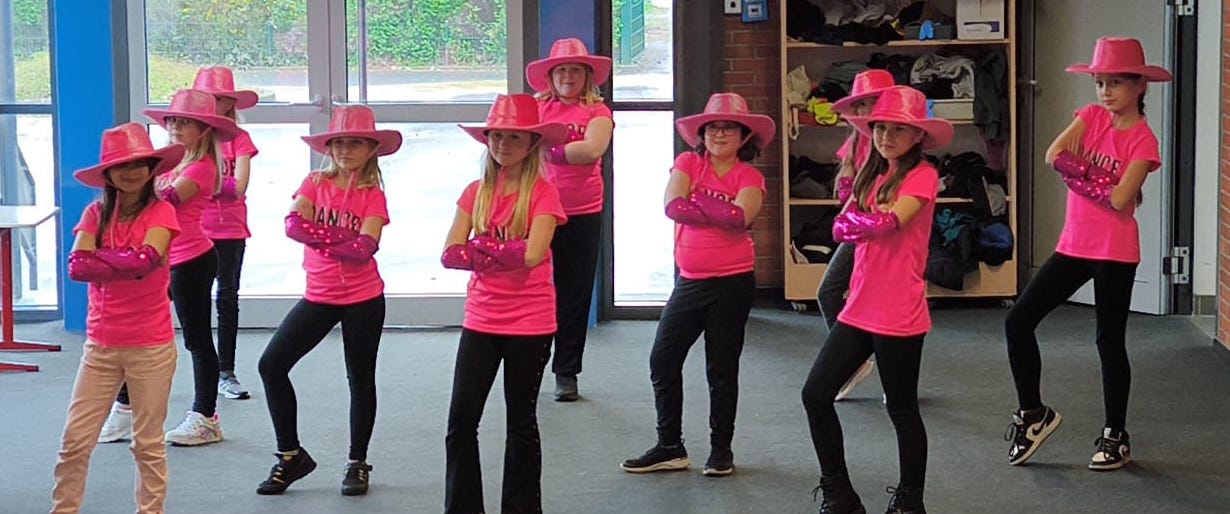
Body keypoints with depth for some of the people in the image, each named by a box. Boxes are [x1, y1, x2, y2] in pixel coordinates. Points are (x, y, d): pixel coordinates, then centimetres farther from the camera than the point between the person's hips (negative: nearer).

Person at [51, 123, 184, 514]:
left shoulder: (160, 211, -6)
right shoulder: (95, 214, 3)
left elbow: (147, 258, -24)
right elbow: (76, 266, -12)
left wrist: (99, 257, -14)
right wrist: (127, 265, -19)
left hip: (151, 347, -3)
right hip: (101, 345, 3)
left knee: (148, 443, 7)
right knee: (75, 440, 3)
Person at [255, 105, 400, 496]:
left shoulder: (373, 195, -5)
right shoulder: (314, 184, 0)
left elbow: (365, 248, -21)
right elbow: (293, 224, -18)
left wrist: (320, 235, -29)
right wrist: (343, 240, -29)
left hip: (363, 299, -2)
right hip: (319, 297, 2)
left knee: (360, 379, 7)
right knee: (271, 365, -6)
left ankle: (358, 463, 23)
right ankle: (291, 455, 8)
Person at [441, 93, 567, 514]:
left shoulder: (542, 193, -8)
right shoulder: (476, 192, 5)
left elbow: (532, 255, -21)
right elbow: (451, 254, -3)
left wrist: (481, 251, -11)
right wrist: (505, 254, -16)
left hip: (530, 323, -4)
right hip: (481, 319, 4)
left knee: (521, 421, 9)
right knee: (461, 420, 0)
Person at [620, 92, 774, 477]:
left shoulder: (749, 177, -1)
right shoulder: (688, 163, 4)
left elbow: (742, 218, -20)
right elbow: (673, 207, -14)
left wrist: (697, 200, -16)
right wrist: (724, 212, -18)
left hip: (731, 283, -3)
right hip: (689, 281, 3)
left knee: (722, 369, 5)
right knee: (663, 361, 2)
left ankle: (721, 449, 17)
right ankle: (670, 447, 14)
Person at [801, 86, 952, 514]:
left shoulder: (922, 175, -7)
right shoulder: (871, 176, 15)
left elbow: (892, 220, -23)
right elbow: (841, 229, 4)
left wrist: (857, 218, -7)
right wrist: (872, 222, -14)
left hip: (899, 315, -7)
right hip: (859, 309, 7)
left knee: (902, 410, 4)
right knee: (816, 394, 3)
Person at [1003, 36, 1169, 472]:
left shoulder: (1142, 139, -10)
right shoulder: (1092, 116, 5)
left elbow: (1119, 199, -20)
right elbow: (1054, 155, -12)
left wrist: (1080, 173, -9)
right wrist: (1103, 181, -17)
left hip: (1115, 254, -6)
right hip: (1074, 246, 6)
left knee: (1110, 341, 3)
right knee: (1018, 321, 0)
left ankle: (1116, 437, 17)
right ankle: (1032, 412, 16)